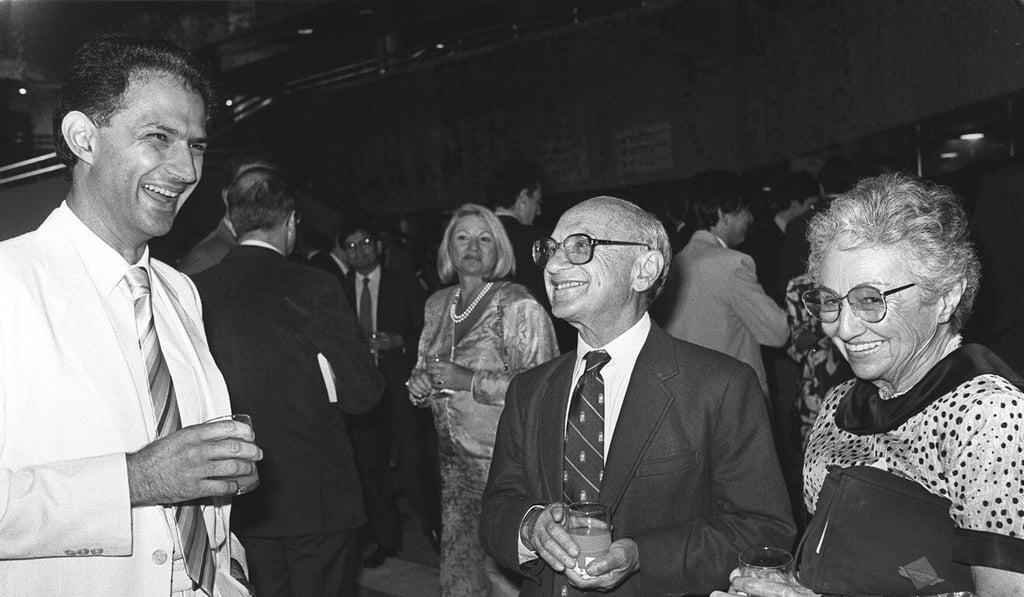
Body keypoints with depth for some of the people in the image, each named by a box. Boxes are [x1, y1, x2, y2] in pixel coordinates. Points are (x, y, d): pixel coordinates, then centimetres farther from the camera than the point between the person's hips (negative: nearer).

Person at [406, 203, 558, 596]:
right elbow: (424, 369, 22)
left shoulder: (518, 306, -10)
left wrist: (469, 380, -19)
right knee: (457, 563, 12)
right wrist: (419, 385, -1)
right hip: (454, 457, 6)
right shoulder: (437, 305, 10)